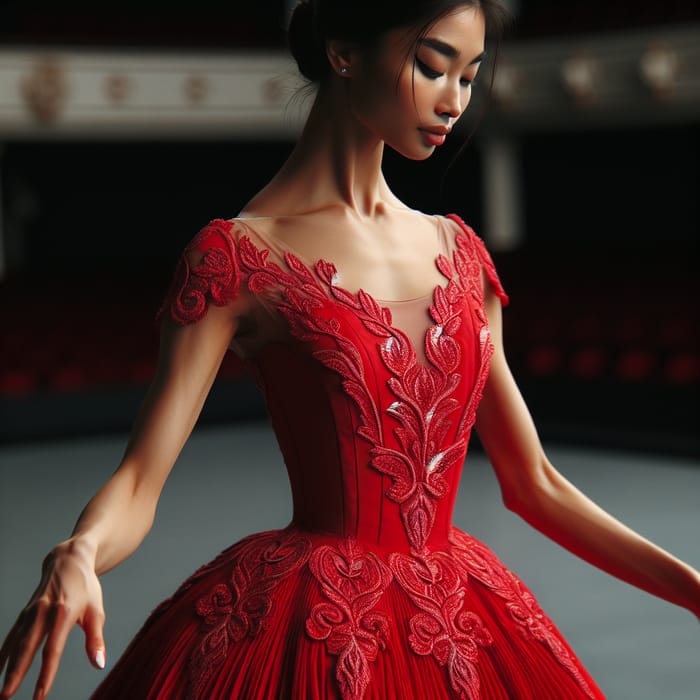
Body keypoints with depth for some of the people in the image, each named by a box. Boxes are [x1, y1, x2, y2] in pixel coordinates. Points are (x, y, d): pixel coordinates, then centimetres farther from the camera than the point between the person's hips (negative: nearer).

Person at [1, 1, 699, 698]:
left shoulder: (456, 250, 9)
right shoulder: (239, 256, -8)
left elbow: (533, 483, 12)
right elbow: (138, 484, -14)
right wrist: (74, 558, -36)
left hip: (466, 632, 6)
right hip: (307, 635, -5)